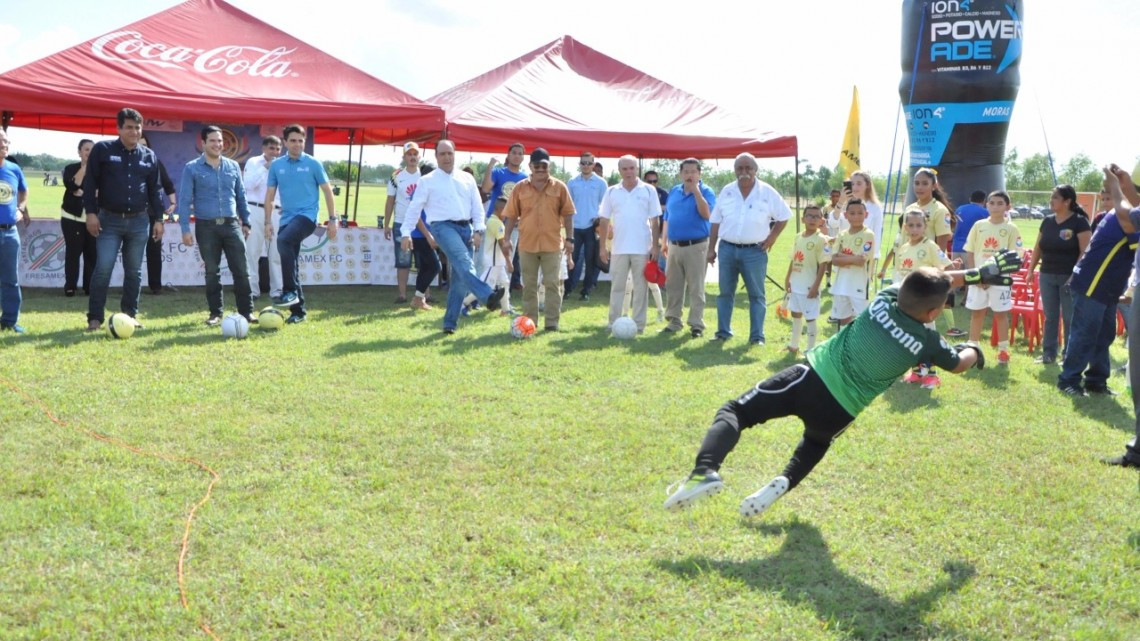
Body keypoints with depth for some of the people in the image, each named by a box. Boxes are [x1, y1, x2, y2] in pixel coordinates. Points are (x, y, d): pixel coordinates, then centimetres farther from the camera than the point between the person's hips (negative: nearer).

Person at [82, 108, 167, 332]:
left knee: (134, 271, 8)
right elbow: (90, 183, -2)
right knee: (103, 269, -8)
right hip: (109, 220, -3)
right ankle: (95, 318, -1)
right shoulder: (102, 150, -2)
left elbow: (155, 190, 12)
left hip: (139, 221, 3)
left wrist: (158, 219, 7)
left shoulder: (149, 156, 8)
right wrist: (91, 213, -9)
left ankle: (130, 314, 18)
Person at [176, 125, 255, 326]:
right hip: (206, 227, -2)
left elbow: (241, 196, 15)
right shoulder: (192, 168, -1)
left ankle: (246, 311, 6)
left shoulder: (233, 166, 9)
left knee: (241, 270, -1)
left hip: (231, 225, 2)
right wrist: (185, 229, -9)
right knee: (212, 272, 6)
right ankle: (215, 313, 15)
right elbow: (185, 200, -3)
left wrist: (246, 222, 13)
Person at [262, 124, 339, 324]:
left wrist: (332, 219, 0)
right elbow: (270, 194, 12)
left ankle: (290, 291, -26)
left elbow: (327, 191, 3)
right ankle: (298, 311, 16)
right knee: (291, 264, 6)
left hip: (307, 216, -5)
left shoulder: (313, 164, -1)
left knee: (283, 240, -32)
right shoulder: (277, 165, 8)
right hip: (287, 218, 5)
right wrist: (268, 221, 6)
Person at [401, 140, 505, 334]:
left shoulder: (467, 178, 15)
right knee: (463, 261, -31)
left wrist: (478, 230, 1)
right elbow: (414, 208, 4)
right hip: (443, 226, -5)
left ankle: (450, 323, 10)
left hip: (466, 227, 5)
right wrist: (406, 233, -4)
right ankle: (488, 296, -51)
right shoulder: (427, 181, 5)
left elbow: (477, 205, 13)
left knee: (460, 278, 2)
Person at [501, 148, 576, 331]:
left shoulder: (559, 187, 1)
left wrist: (569, 238, -1)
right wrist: (506, 238, -1)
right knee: (529, 285, 8)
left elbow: (567, 214, 4)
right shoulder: (520, 188, 3)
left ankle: (552, 322, 5)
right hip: (527, 244, 1)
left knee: (552, 284, 1)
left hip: (552, 243, -1)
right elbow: (511, 215, 5)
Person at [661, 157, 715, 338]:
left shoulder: (706, 192, -3)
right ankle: (673, 321, 20)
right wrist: (664, 242, 13)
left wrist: (696, 191, -22)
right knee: (673, 287, 10)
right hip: (674, 246, 5)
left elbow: (706, 214, -21)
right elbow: (666, 219, 17)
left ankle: (697, 325, 2)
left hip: (696, 246, -5)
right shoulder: (674, 192, 12)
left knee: (696, 288, -2)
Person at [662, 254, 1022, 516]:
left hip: (810, 378, -1)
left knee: (734, 411, 2)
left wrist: (973, 275, 31)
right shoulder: (927, 342, -3)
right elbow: (960, 364, 18)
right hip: (839, 411, 1)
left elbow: (922, 283, 21)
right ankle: (784, 483, 8)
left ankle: (705, 472, -24)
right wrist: (974, 350, 41)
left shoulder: (885, 299, 1)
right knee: (817, 442, 35)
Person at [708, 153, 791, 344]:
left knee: (756, 295, 2)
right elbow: (716, 223, 8)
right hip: (727, 249, 2)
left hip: (755, 251, -2)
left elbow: (783, 217, 6)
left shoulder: (767, 192, -3)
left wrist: (772, 237, -3)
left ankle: (757, 336, 7)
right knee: (725, 293, 8)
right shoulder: (726, 192, 4)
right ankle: (723, 332, 18)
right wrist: (711, 248, 4)